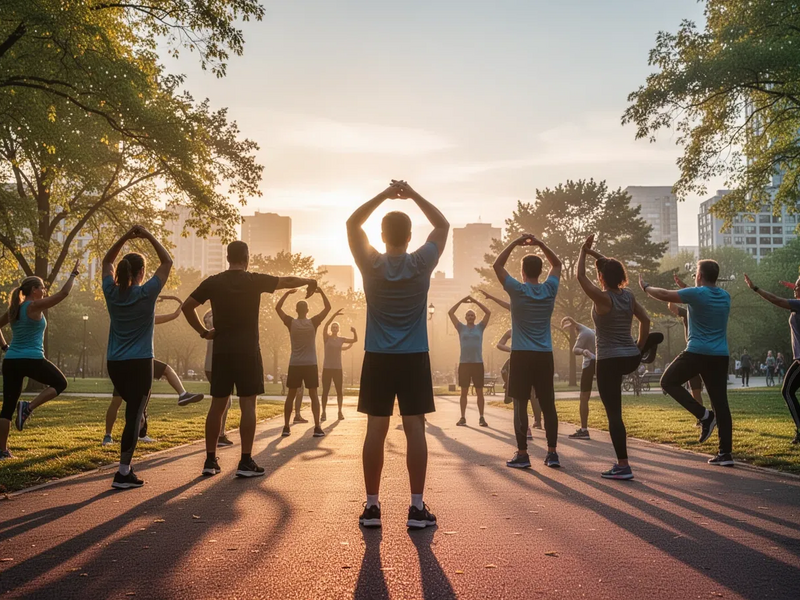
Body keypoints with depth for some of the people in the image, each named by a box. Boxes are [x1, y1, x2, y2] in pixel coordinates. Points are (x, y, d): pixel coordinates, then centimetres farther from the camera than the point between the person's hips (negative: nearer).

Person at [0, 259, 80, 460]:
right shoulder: (35, 306, -9)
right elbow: (64, 293, -9)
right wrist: (74, 273, 1)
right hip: (32, 360, -7)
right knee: (60, 383, 15)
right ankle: (28, 407, -6)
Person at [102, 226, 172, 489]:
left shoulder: (111, 292, 1)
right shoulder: (146, 293, -11)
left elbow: (107, 261, 18)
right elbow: (167, 262, -2)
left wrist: (126, 237, 9)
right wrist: (149, 236, -1)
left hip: (114, 364, 6)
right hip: (139, 363, -6)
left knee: (135, 408, 25)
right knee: (134, 416, -4)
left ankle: (126, 466, 24)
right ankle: (123, 473, -5)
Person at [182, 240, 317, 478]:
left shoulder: (212, 282, 5)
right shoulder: (255, 280, -3)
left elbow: (187, 306, 5)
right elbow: (287, 281, 7)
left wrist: (203, 331, 11)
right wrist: (310, 281, 24)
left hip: (221, 351, 4)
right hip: (247, 351, -3)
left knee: (217, 405, 9)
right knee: (248, 405, -1)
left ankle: (210, 461, 12)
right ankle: (246, 462, -2)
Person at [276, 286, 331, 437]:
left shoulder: (291, 323, -1)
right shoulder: (313, 322, -5)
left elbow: (277, 308, 9)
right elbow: (328, 307, 0)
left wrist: (287, 293, 12)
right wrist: (321, 291, 3)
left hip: (295, 364, 1)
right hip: (310, 364, -1)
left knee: (290, 395, 9)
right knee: (314, 395, 1)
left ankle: (286, 427, 8)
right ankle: (317, 427, -7)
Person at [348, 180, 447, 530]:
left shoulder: (371, 265, -4)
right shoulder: (421, 264, -5)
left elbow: (352, 223, 9)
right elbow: (443, 225, 9)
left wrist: (384, 194, 8)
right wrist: (413, 195, 9)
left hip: (378, 358, 1)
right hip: (414, 358, -1)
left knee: (376, 431, 3)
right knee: (414, 429, 0)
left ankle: (372, 506, 7)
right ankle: (417, 508, 2)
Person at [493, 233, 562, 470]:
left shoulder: (517, 290, -6)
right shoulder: (550, 290, 3)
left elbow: (497, 265, 6)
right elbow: (557, 264, 20)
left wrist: (515, 243, 7)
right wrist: (540, 243, 13)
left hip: (522, 355, -3)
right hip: (545, 356, 3)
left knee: (520, 405, 1)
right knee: (548, 405, 7)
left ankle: (522, 454, 2)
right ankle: (552, 452, 9)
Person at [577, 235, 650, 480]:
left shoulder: (603, 298, -14)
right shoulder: (629, 296, 4)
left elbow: (580, 276, -6)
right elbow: (645, 320, 17)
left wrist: (584, 252, 6)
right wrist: (640, 347, 23)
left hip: (610, 360, -7)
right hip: (631, 358, 7)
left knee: (614, 414, -1)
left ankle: (623, 466, 1)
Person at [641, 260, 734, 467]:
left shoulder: (696, 294, -8)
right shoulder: (725, 296, 12)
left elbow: (665, 295, 0)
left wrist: (646, 287, 16)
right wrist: (687, 289, 39)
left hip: (697, 353, -6)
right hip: (720, 356, 6)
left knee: (668, 381, 11)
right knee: (720, 403, 7)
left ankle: (703, 415, -3)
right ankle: (725, 453, 5)